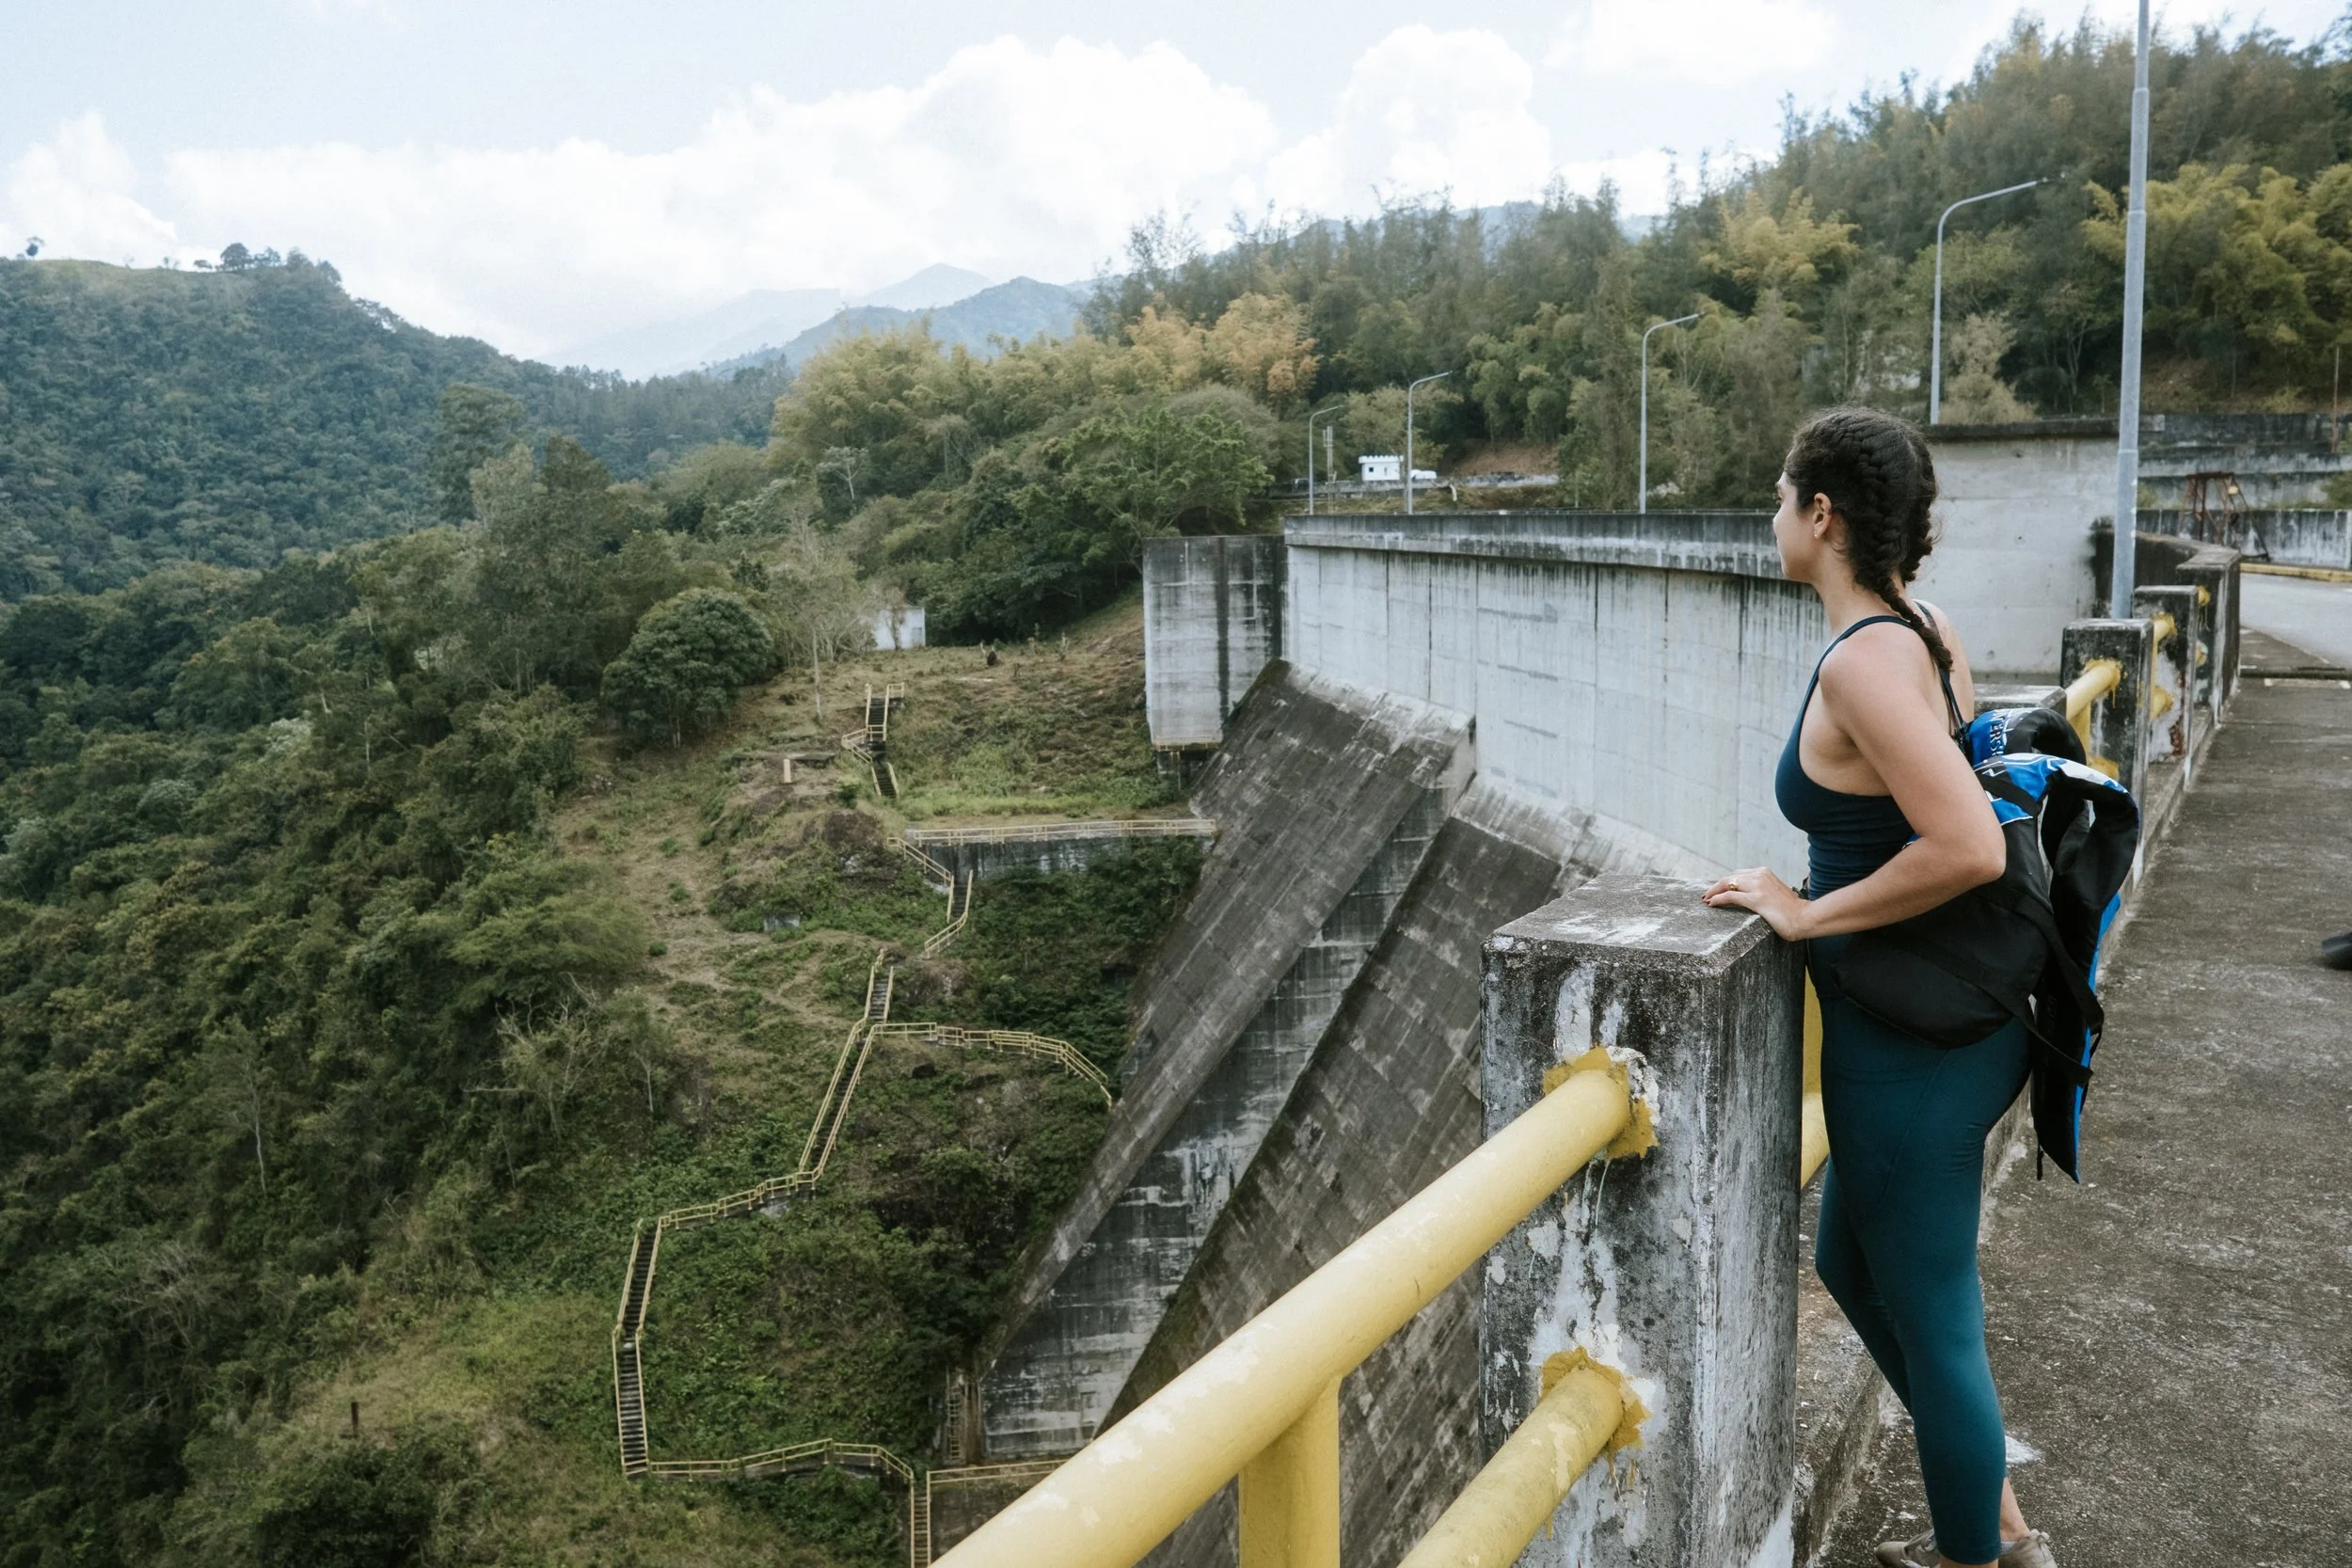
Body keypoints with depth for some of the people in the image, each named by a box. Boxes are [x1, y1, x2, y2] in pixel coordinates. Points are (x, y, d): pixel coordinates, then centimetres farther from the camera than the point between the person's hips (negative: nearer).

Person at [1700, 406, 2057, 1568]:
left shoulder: (1862, 663, -23)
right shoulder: (1929, 634, 5)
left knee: (1931, 1320, 9)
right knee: (1850, 1265, 26)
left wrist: (1809, 913, -19)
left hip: (1913, 1048, -10)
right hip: (1953, 1017, 10)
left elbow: (1969, 849, -31)